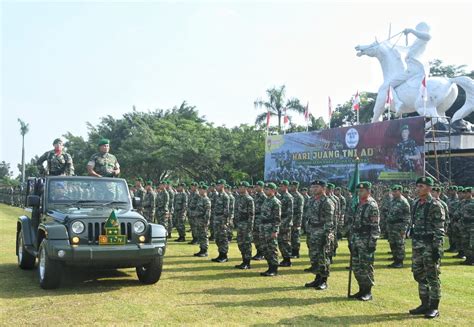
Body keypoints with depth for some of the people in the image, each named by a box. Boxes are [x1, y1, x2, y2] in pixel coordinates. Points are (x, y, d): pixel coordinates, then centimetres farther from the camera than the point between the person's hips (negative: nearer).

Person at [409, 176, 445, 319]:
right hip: (417, 245, 8)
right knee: (419, 275, 12)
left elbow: (439, 230, -14)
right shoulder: (416, 204, 12)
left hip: (430, 245, -8)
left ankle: (434, 308, 8)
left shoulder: (435, 205, -11)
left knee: (432, 277, 0)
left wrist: (437, 248, -18)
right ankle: (425, 304, 23)